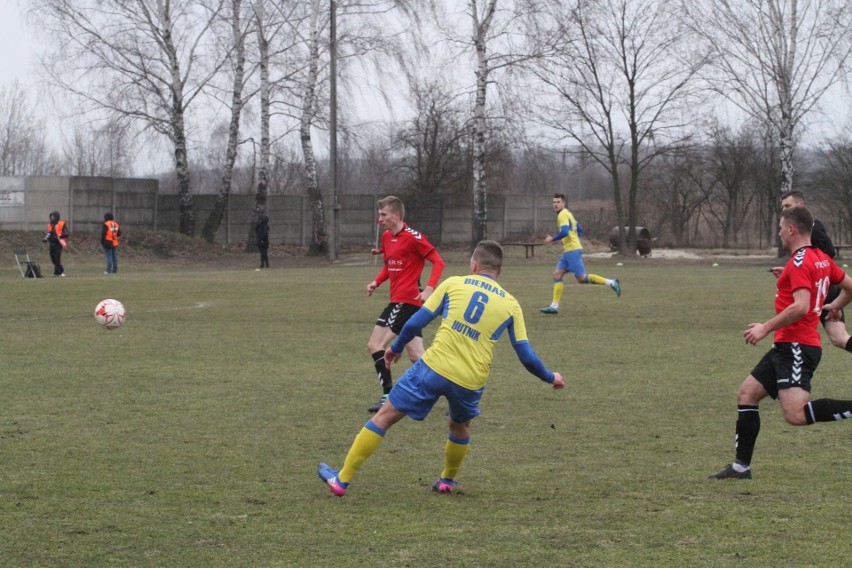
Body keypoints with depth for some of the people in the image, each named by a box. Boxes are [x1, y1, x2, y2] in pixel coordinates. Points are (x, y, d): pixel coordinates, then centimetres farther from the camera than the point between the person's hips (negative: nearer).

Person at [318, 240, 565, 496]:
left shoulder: (453, 284, 8)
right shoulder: (511, 304, 11)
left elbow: (415, 323, 7)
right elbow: (527, 356, 11)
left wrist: (396, 348, 24)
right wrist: (551, 378, 28)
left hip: (433, 368, -2)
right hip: (470, 383, 2)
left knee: (385, 416, 8)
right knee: (459, 426, 34)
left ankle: (342, 479, 8)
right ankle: (447, 480, 45)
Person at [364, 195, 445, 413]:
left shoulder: (413, 237, -13)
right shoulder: (386, 237, 12)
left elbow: (438, 262, -13)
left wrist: (429, 288, -23)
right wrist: (377, 282, 5)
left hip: (408, 300, -9)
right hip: (397, 300, 9)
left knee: (380, 345, -13)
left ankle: (388, 396, -8)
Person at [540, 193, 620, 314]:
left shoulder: (563, 215, -11)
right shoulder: (567, 214, 19)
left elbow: (565, 232, -26)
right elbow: (579, 230, 23)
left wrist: (552, 239, -15)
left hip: (572, 250, -10)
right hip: (568, 251, 10)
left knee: (581, 278, -9)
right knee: (557, 275, 4)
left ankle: (611, 283, -4)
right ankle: (554, 306, 1)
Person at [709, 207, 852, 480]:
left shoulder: (800, 263, -15)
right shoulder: (821, 259, 13)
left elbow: (801, 306, -25)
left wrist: (766, 328, -19)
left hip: (797, 347, -10)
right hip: (788, 347, 10)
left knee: (796, 414, -22)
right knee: (747, 394, 12)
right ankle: (741, 467, 14)